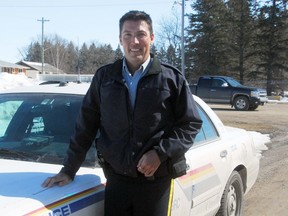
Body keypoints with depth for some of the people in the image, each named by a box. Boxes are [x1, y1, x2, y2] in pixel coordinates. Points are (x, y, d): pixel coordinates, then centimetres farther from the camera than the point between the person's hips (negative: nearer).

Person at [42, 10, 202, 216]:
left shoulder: (172, 78, 0)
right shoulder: (104, 77, 6)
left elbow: (191, 123, 1)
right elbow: (86, 127, 9)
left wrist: (160, 153, -12)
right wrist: (68, 170, 8)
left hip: (157, 180, -1)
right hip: (116, 179, 2)